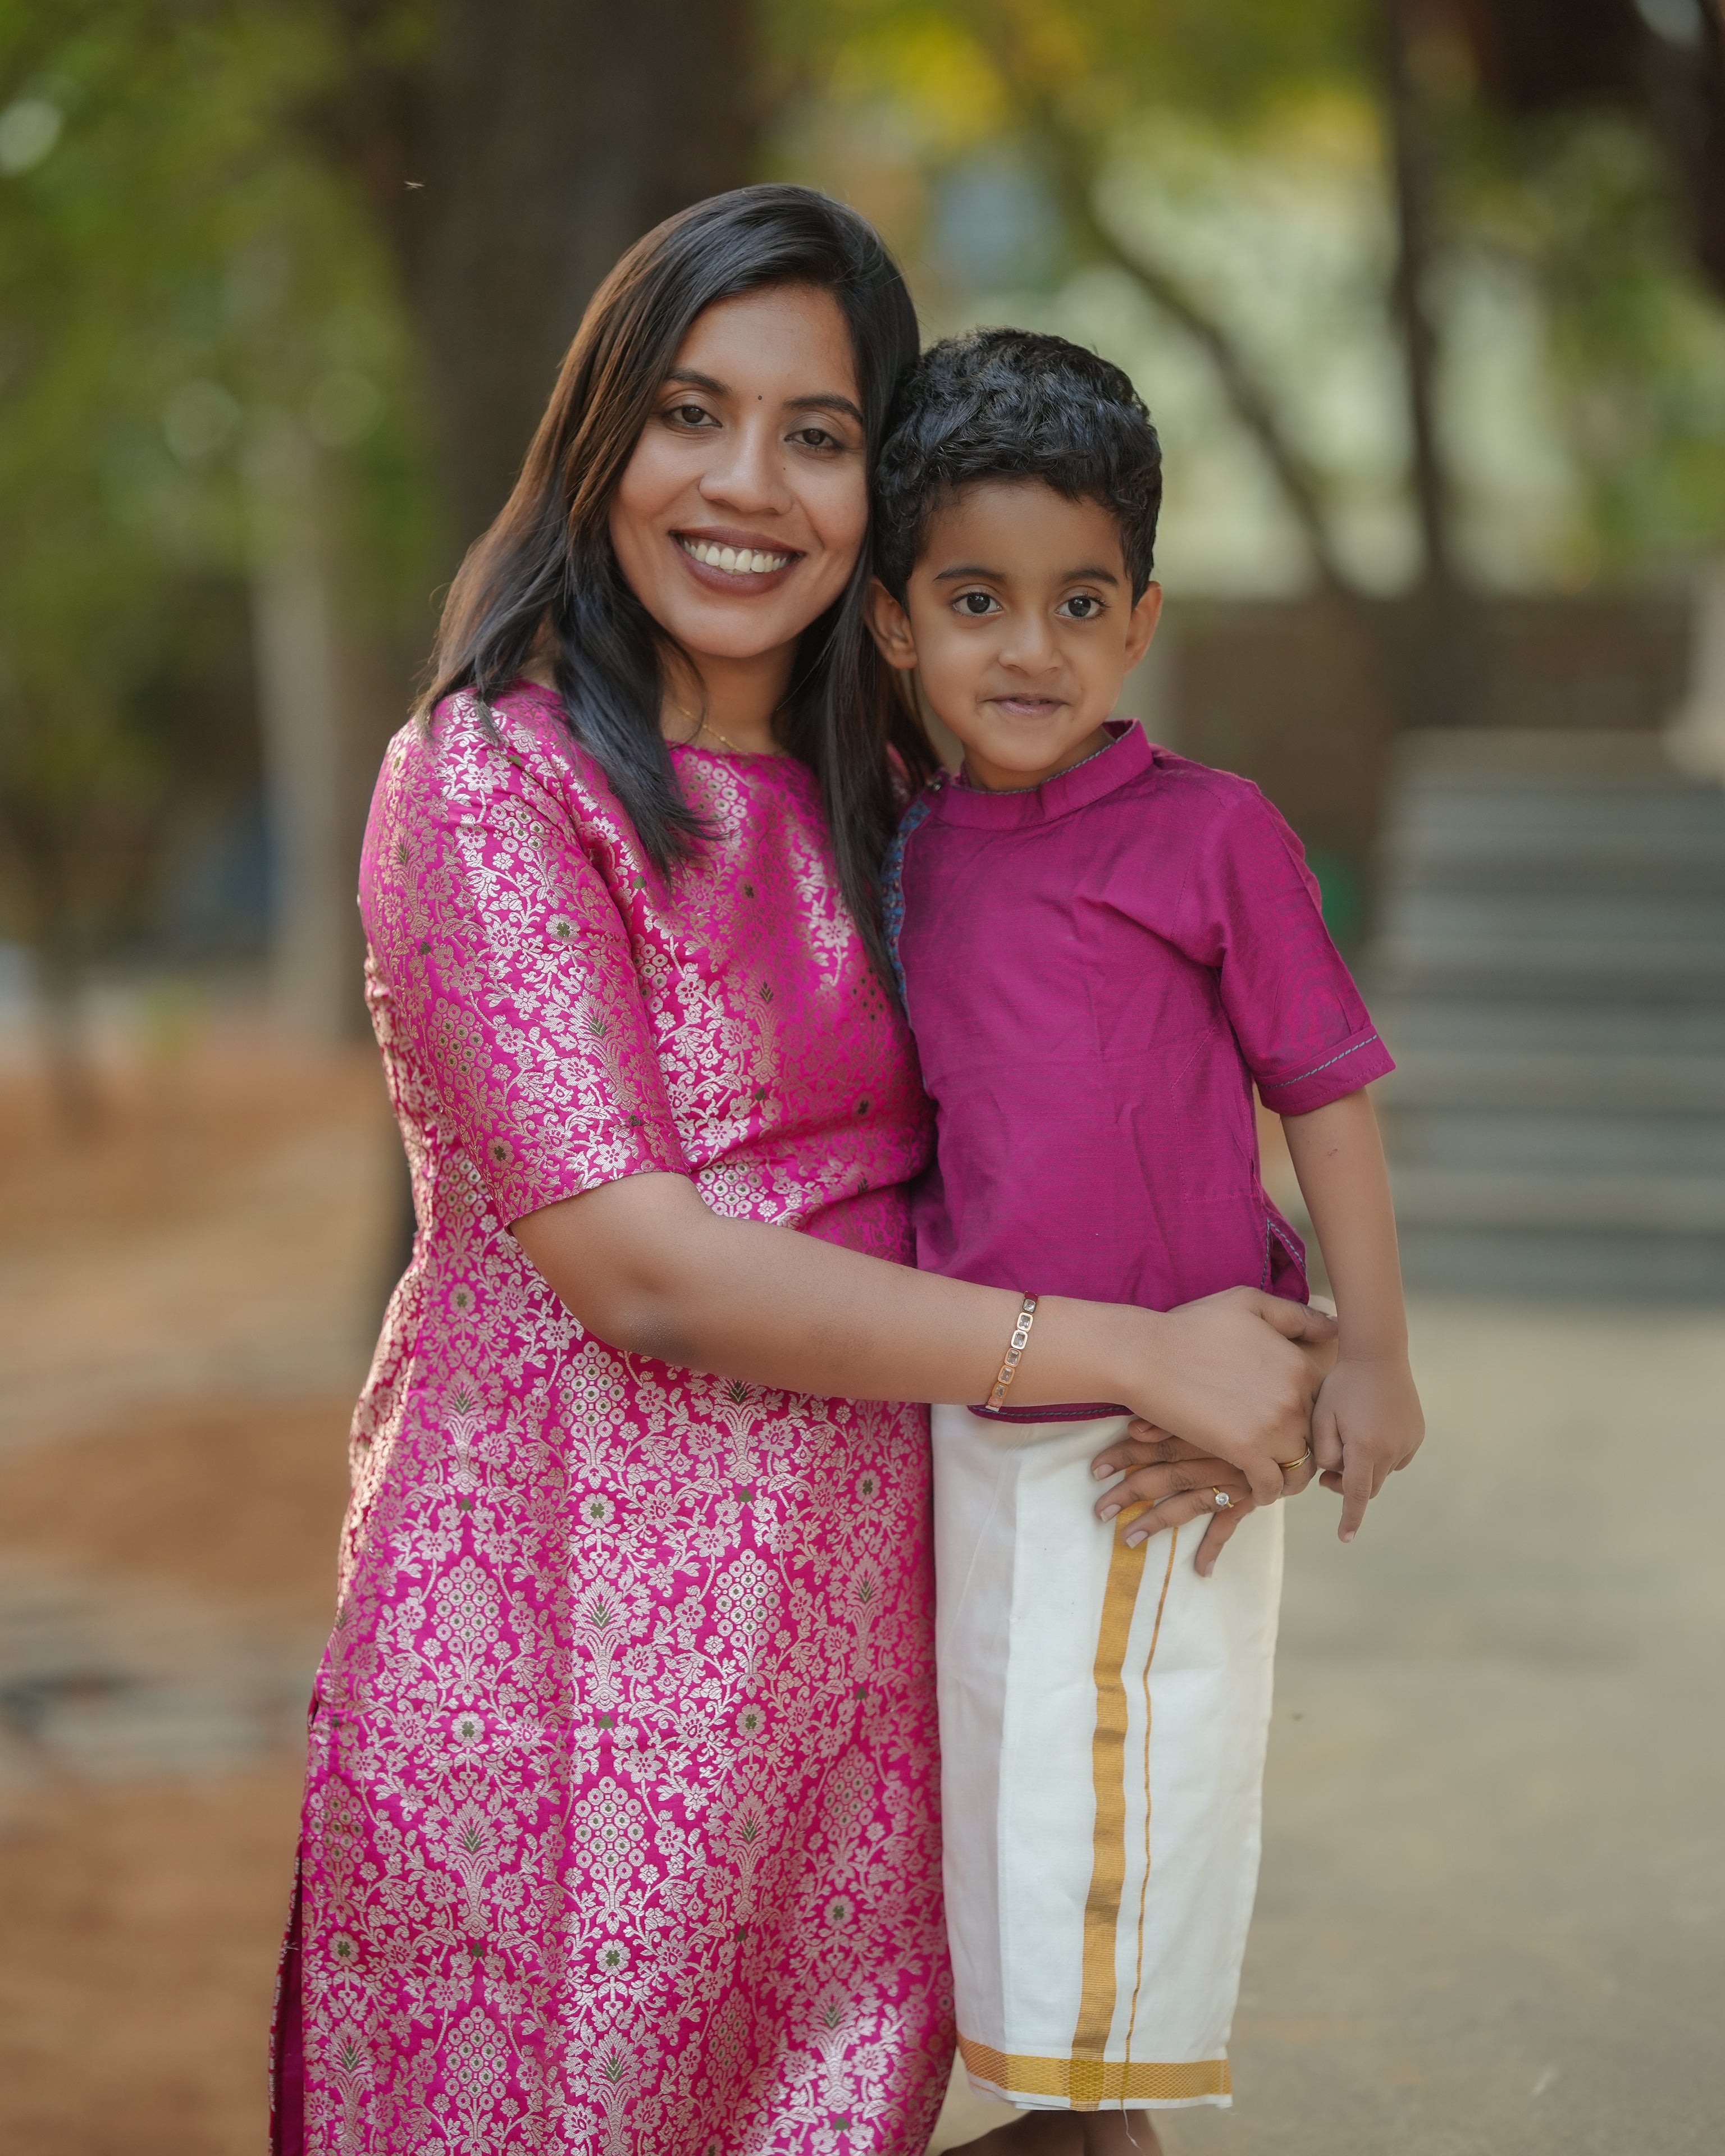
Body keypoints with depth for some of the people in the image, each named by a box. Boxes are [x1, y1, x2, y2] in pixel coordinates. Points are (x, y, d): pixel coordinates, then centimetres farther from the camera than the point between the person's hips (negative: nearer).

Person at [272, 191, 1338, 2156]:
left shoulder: (881, 795, 10)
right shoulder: (486, 782, -11)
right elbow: (633, 1265, -17)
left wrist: (1257, 1341, -6)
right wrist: (1132, 1360, -16)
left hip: (852, 1587, 6)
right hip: (579, 1600, -5)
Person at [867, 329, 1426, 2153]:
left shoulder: (1211, 831, -11)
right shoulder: (912, 852, 5)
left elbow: (1323, 1090, -6)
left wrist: (1367, 1354, -9)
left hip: (1164, 1434, -6)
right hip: (971, 1422, 6)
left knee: (1123, 1815, 3)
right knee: (1003, 1788, 18)